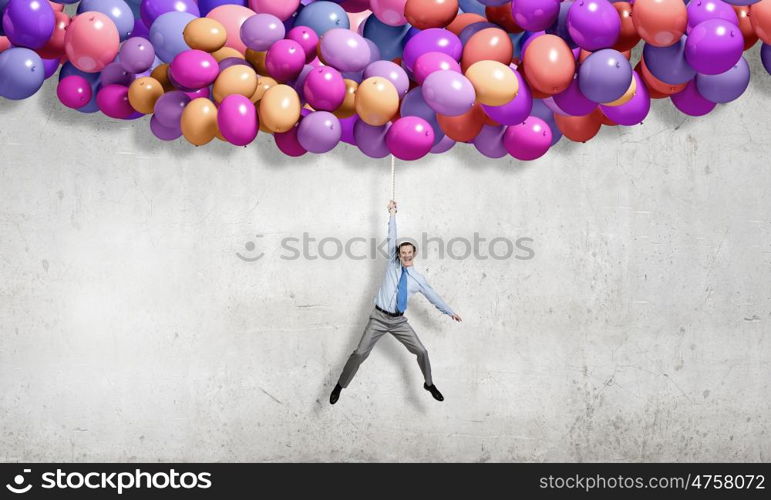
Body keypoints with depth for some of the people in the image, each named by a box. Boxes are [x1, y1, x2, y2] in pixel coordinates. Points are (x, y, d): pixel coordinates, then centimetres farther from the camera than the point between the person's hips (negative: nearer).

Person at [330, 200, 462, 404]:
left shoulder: (418, 278, 7)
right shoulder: (393, 264, 3)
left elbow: (432, 295, 17)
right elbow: (391, 239, 1)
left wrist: (450, 312, 22)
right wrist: (392, 213, -1)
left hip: (399, 321, 2)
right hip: (379, 318, -2)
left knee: (421, 351, -1)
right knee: (360, 353, -11)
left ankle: (429, 384, 21)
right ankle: (340, 386, 2)